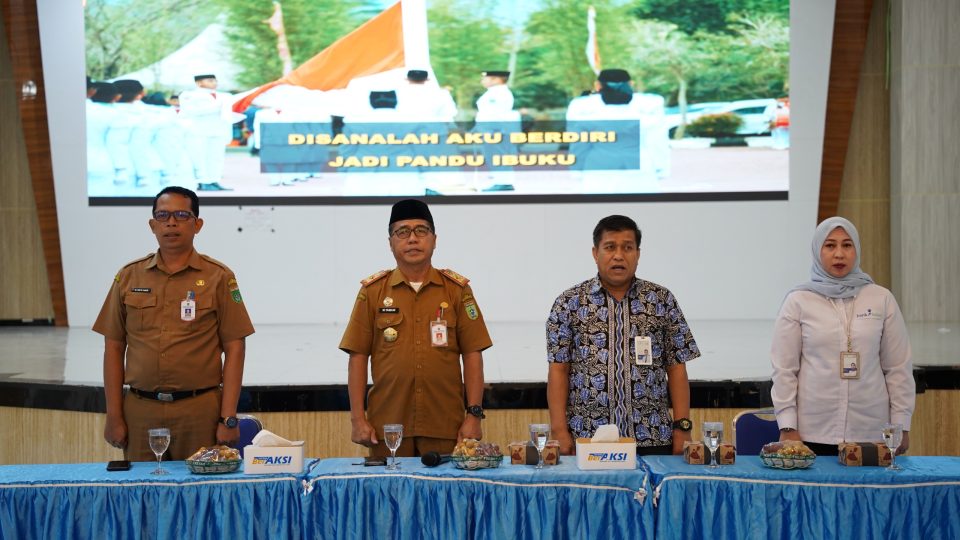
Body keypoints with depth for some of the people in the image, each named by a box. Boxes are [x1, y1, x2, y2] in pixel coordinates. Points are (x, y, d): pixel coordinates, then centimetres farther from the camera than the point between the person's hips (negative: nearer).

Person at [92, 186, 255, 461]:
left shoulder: (218, 277, 2)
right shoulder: (129, 276, 8)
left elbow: (234, 348, -1)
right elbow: (114, 348, 9)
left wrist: (229, 418, -7)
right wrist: (114, 416, 3)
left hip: (200, 410, -2)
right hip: (140, 410, 2)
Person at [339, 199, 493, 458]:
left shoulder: (457, 289, 5)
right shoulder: (372, 291, 5)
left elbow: (472, 355, 4)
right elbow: (358, 356, 4)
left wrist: (474, 414, -3)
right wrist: (358, 419, -2)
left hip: (446, 427, 0)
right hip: (387, 426, 0)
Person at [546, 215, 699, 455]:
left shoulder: (662, 300, 6)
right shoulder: (569, 303, 3)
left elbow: (676, 368, 6)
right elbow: (558, 370, 0)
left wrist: (682, 427, -1)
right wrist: (560, 432, -7)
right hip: (587, 438, -1)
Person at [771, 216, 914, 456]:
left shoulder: (882, 299, 5)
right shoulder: (798, 301, 2)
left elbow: (898, 368, 7)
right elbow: (784, 369, 1)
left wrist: (901, 426, 4)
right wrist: (787, 428, -5)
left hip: (870, 432, 1)